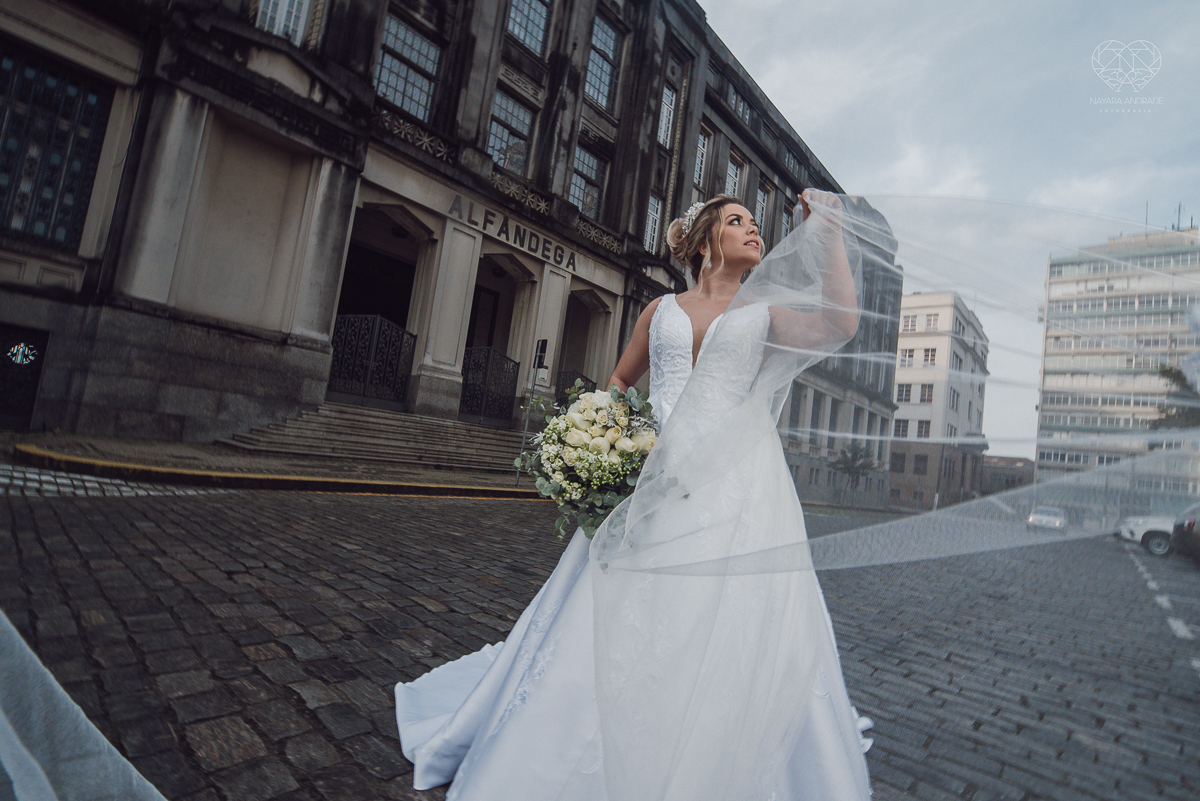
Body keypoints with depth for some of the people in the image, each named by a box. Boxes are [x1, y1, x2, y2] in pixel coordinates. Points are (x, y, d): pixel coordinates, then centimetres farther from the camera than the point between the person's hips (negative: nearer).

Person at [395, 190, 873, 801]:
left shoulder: (766, 313, 12)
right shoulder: (661, 310, 16)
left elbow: (839, 324, -6)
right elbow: (620, 380, 21)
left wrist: (830, 228, -3)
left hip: (738, 481, 0)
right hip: (656, 478, 1)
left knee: (728, 632, 0)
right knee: (618, 622, 4)